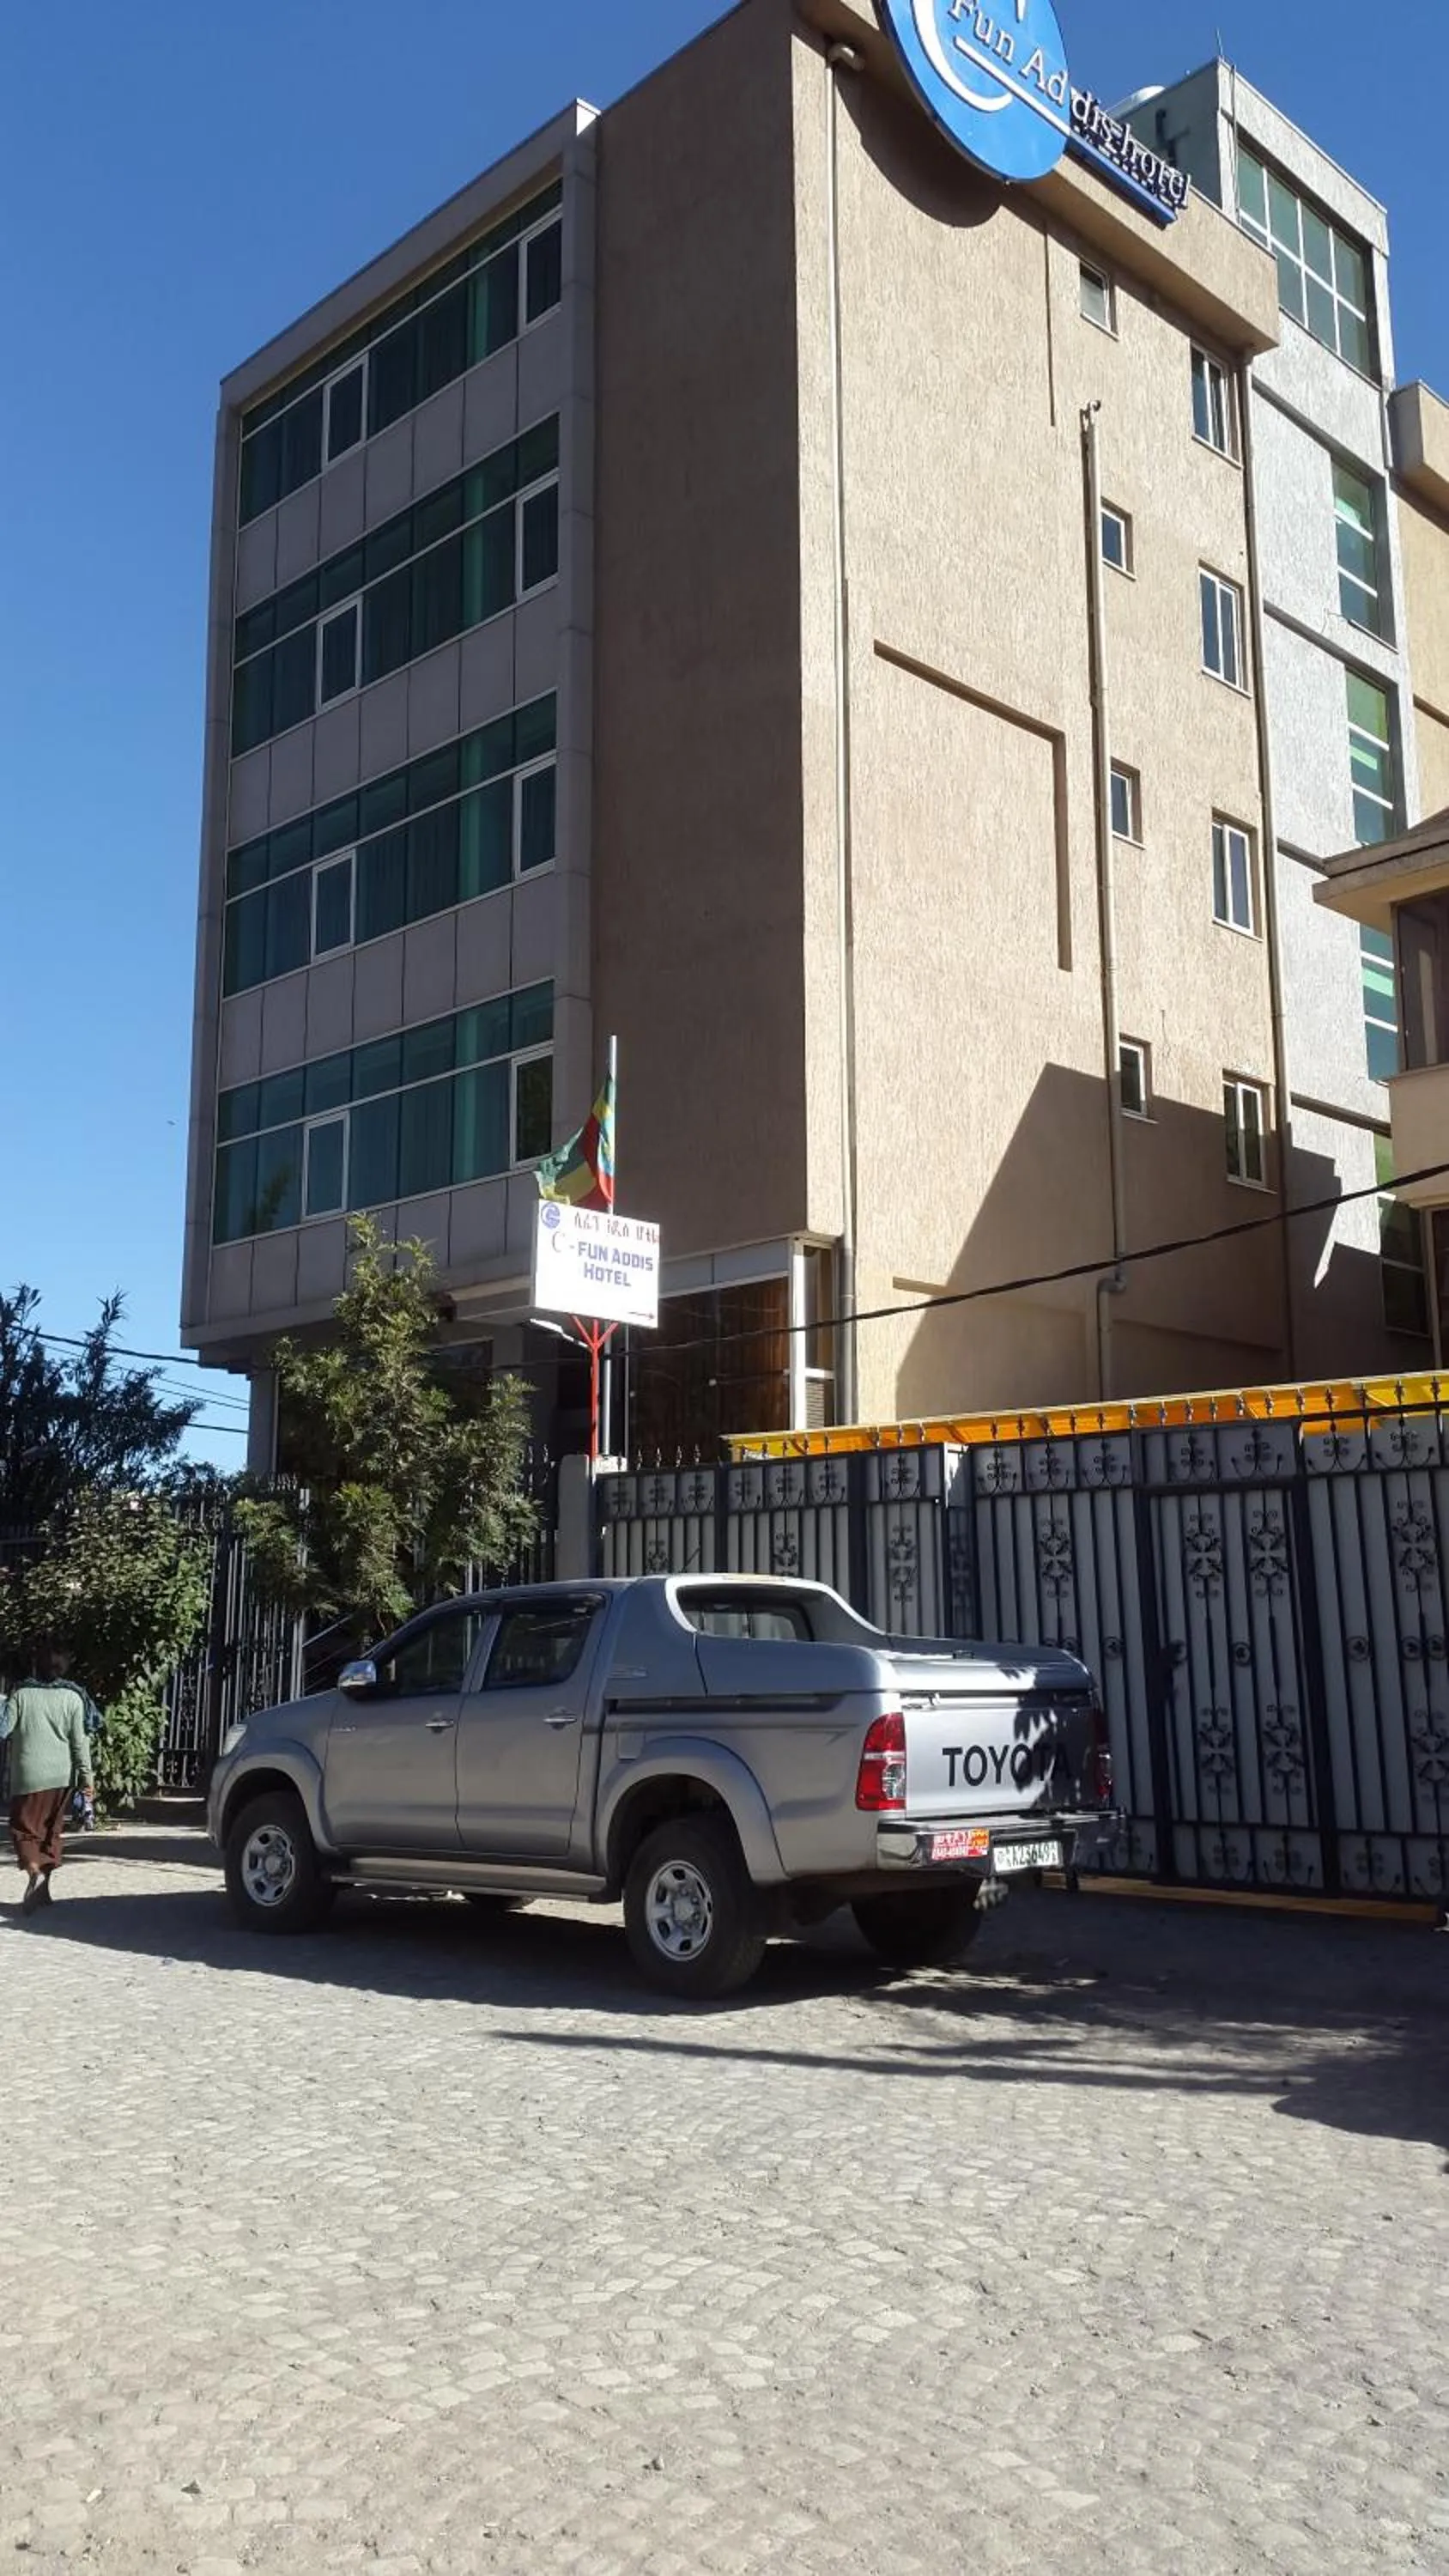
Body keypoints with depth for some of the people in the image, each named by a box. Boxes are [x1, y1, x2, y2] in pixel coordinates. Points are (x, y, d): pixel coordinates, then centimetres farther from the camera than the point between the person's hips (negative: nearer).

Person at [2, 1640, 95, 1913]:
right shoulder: (72, 1697, -1)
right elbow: (80, 1741, -2)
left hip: (28, 1775, -3)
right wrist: (87, 1776, 0)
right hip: (62, 1776, 3)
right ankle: (44, 1886, 15)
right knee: (51, 1831, 15)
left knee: (23, 1828, 5)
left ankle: (34, 1871, -21)